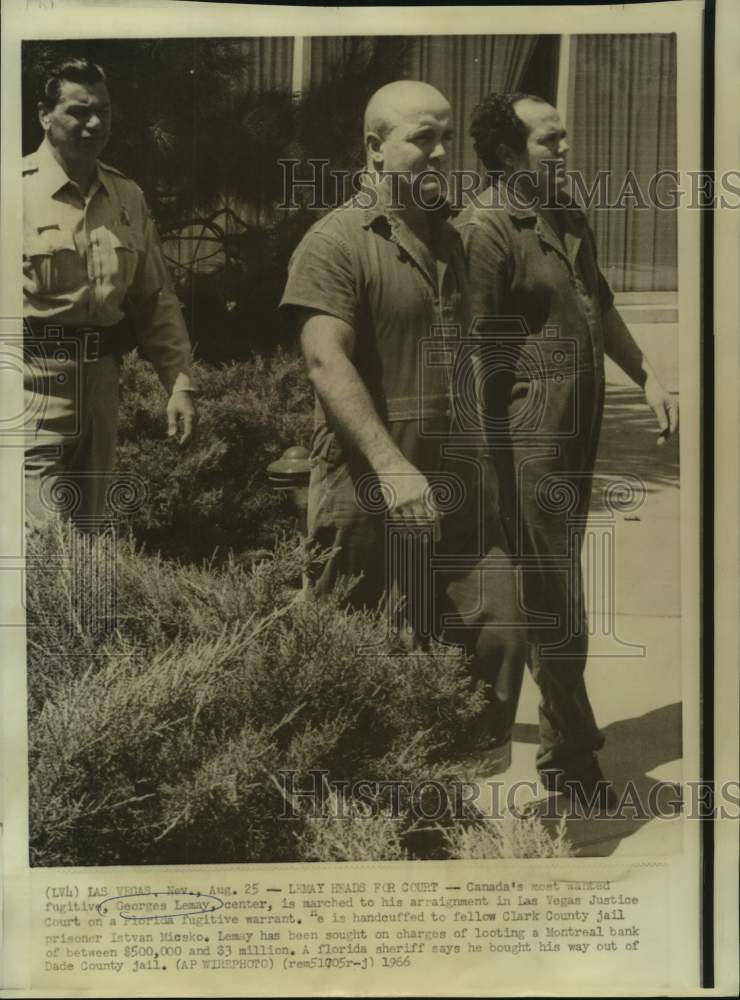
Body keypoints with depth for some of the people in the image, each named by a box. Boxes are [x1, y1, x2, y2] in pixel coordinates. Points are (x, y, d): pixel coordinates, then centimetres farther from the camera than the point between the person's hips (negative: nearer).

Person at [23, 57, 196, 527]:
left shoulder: (128, 197, 11)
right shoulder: (22, 189, -7)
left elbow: (156, 298, 14)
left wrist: (180, 382, 9)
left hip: (102, 375, 6)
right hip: (37, 373, -6)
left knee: (88, 526, 16)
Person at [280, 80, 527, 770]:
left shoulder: (448, 240, 17)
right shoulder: (335, 242, -9)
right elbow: (327, 361, -20)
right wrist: (391, 468, -28)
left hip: (455, 491, 7)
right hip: (371, 500, -7)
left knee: (499, 632, 5)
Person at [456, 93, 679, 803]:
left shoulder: (568, 218, 14)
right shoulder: (487, 228, -14)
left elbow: (600, 307, 25)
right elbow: (476, 347, -18)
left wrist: (646, 377, 20)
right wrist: (488, 451, -19)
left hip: (580, 426, 9)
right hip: (529, 436, -9)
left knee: (556, 590, 20)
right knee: (554, 600, -1)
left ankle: (564, 731, 37)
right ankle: (569, 757, 14)